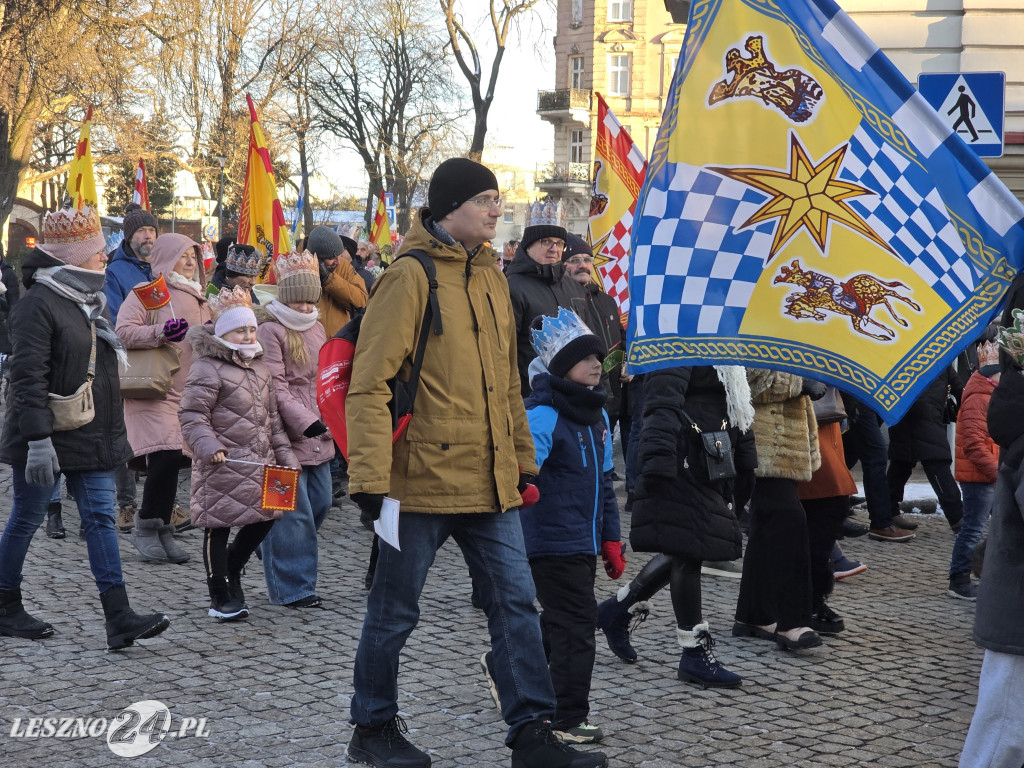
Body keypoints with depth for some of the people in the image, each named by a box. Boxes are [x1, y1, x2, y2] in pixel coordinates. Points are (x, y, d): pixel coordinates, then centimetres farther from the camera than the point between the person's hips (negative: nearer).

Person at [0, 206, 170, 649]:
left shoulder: (90, 300, 13)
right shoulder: (39, 304, -15)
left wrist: (111, 431, 21)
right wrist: (38, 440, -26)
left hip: (91, 437, 8)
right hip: (48, 436, -8)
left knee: (100, 517, 0)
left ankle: (119, 618, -4)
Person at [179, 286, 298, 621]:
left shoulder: (259, 368, 16)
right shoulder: (207, 368, -10)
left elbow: (271, 415, 22)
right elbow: (192, 415, -14)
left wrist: (283, 453, 17)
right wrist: (208, 446, -28)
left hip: (259, 462, 8)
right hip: (223, 464, -7)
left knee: (265, 517, 11)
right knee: (218, 528, 1)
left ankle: (231, 568, 35)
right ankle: (221, 597, 13)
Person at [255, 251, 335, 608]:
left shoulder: (316, 328, 15)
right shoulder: (269, 330, -11)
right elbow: (274, 388, -16)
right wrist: (305, 420, -21)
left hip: (318, 435, 8)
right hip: (286, 436, -8)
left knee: (320, 503, 13)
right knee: (293, 511, -5)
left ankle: (276, 552, 34)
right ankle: (293, 588, 3)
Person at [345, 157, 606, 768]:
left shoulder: (490, 276, 13)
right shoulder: (411, 276, -10)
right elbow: (370, 384, -13)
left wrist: (523, 459, 19)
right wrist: (372, 478, -17)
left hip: (491, 482, 7)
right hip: (424, 480, -7)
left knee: (516, 603, 5)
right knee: (395, 610, 7)